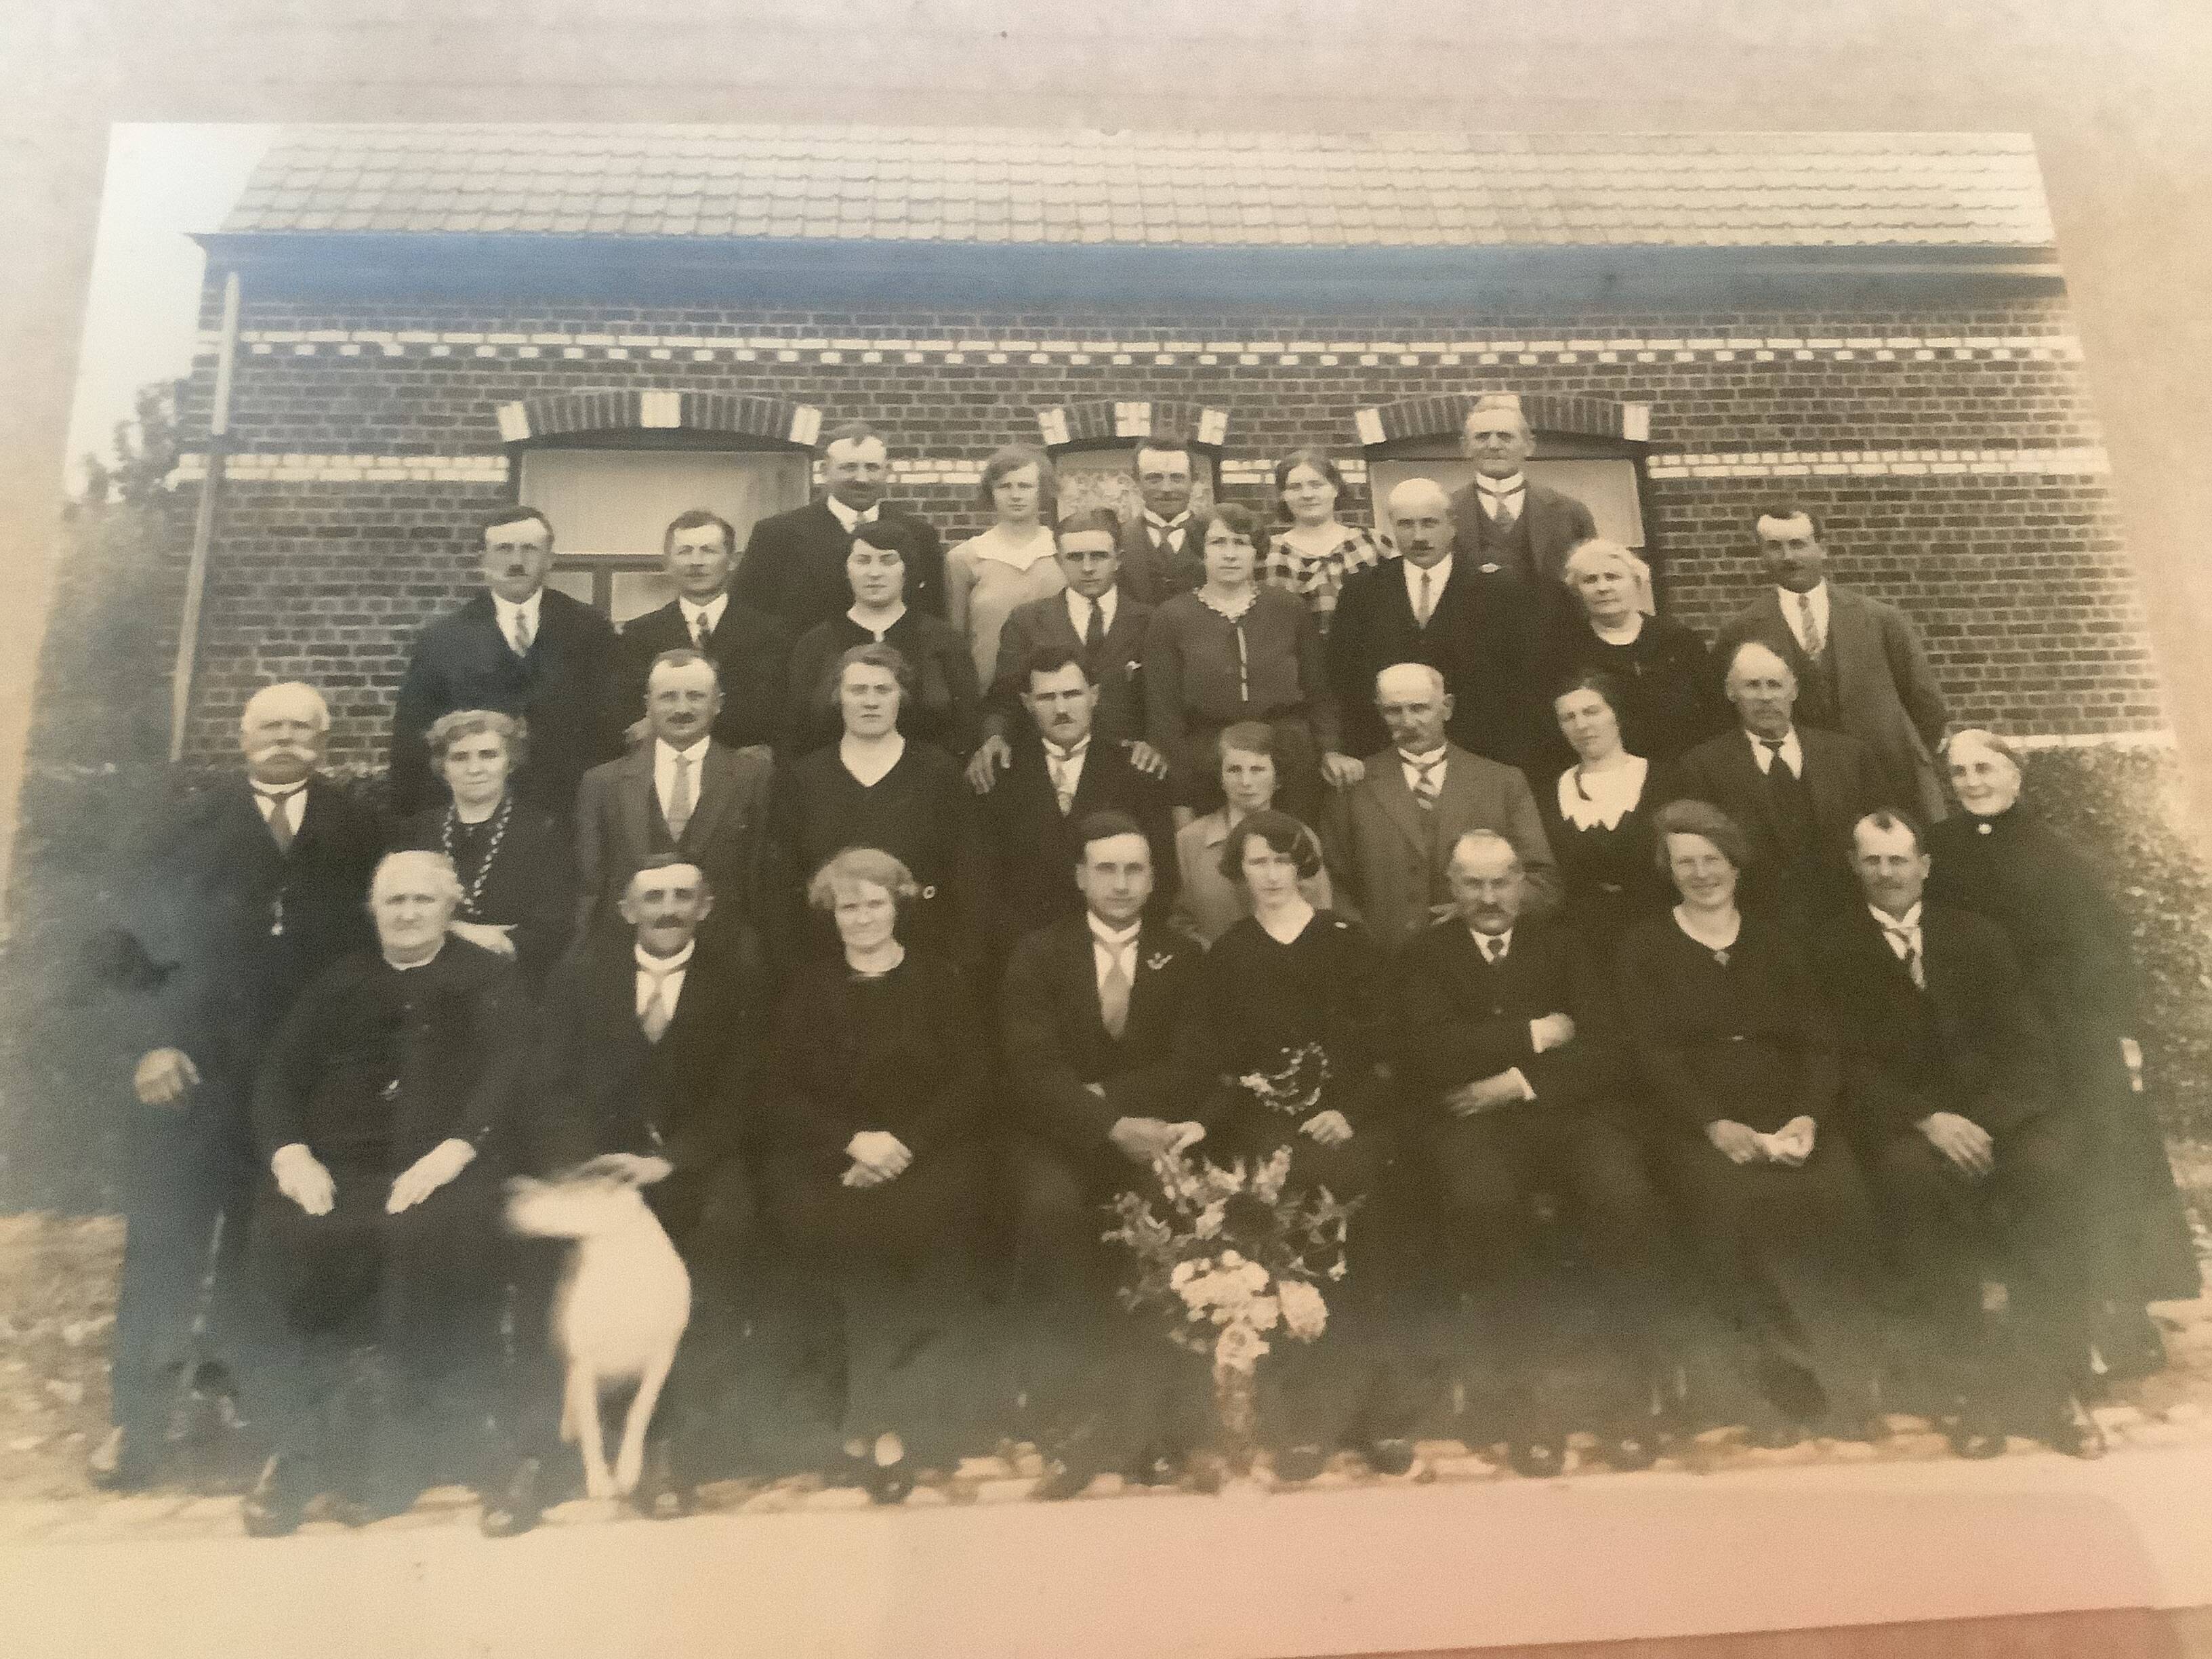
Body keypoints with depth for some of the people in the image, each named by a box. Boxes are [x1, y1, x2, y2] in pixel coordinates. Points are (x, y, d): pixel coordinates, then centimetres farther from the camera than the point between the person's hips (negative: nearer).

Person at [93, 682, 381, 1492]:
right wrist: (153, 1040, -8)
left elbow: (372, 942, 1)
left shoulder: (354, 830, 3)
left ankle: (231, 1387, 26)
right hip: (191, 1064, 0)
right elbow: (139, 939, 2)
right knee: (164, 1242, 3)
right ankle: (137, 1415, 13)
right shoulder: (194, 824, 4)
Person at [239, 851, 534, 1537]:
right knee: (287, 1235, -27)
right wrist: (290, 1152, -8)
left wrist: (450, 1153, -18)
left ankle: (433, 1440, -16)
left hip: (440, 1171, -3)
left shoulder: (490, 980, 13)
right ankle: (303, 1444, -9)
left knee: (436, 1237, -33)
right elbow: (279, 1074, 13)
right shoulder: (338, 983, 23)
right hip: (335, 1169, 3)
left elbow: (506, 1077, -2)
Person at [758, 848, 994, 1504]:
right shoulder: (807, 989, 16)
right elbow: (783, 1096, 7)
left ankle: (877, 1420, -21)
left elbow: (972, 1083, 3)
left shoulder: (940, 981, 11)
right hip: (830, 1156, 1)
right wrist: (854, 1140, -10)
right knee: (809, 1216, -29)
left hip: (928, 1151, -1)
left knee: (924, 1216, -31)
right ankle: (903, 1410, -21)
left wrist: (903, 1143, -12)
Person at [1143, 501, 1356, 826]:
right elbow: (1163, 711, -1)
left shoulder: (1289, 611, 6)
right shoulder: (1170, 619, 1)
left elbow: (1318, 691, 10)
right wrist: (1181, 801, -4)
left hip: (1292, 770, 2)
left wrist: (1330, 750, -6)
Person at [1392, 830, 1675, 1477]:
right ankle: (1532, 1386, -19)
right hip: (1470, 1120, -1)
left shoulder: (1562, 946, 18)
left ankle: (1624, 1386, -12)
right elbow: (1427, 1055, -6)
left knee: (1629, 1199, -30)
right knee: (1481, 1204, -35)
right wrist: (1532, 1036, -4)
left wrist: (1523, 1081, -9)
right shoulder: (1425, 957, 13)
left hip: (1569, 1109, 2)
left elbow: (1608, 1054, 5)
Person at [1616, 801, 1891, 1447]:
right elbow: (1654, 1055, -1)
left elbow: (1819, 1040, 8)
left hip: (1790, 1118, 2)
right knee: (1739, 1203, -33)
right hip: (1699, 1126, -2)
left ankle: (1849, 1375, -15)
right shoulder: (1646, 948, 10)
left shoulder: (1775, 941, 18)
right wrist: (1716, 1125, -16)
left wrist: (1809, 1117, -12)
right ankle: (1775, 1380, -18)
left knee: (1837, 1197, -29)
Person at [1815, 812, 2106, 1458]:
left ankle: (2046, 1379, -19)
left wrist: (1986, 1118, -12)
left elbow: (2025, 1039, 6)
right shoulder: (1834, 950, 9)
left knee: (2052, 1162, -30)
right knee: (1912, 1174, -35)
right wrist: (1928, 1119, -18)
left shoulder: (1977, 934, 16)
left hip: (2000, 1107, 2)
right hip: (1906, 1121, -2)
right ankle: (1971, 1382, -22)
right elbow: (1851, 1063, -1)